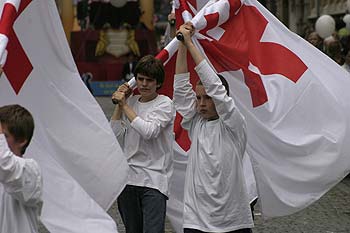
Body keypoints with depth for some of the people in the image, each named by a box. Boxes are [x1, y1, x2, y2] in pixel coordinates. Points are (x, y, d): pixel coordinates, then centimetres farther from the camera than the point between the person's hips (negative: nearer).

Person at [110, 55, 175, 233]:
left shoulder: (164, 104, -3)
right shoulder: (130, 102, 13)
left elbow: (148, 131, -19)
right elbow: (114, 135, 7)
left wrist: (124, 105, -12)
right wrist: (119, 105, 3)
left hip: (154, 180, -6)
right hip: (127, 178, 6)